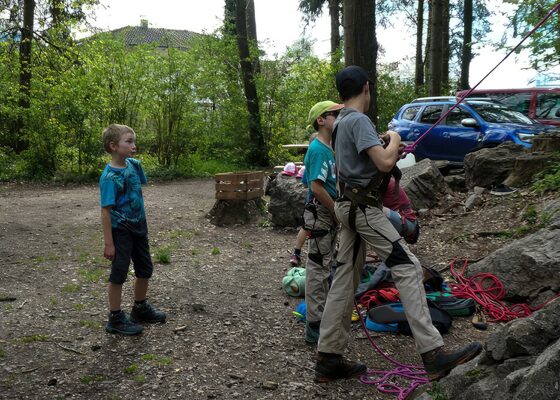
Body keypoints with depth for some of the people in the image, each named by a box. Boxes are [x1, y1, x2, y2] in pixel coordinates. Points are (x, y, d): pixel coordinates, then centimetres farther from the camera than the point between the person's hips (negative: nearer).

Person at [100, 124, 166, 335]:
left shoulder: (134, 165, 0)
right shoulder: (109, 177, -20)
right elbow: (106, 211, -19)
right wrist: (109, 243, -20)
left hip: (139, 226, 8)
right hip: (121, 230, -7)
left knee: (145, 269, 17)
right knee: (118, 274, 3)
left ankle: (140, 308, 37)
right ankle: (116, 318, 17)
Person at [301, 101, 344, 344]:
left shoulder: (330, 148, 13)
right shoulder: (318, 149, -15)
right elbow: (316, 187, -23)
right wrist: (338, 211, -17)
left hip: (330, 214, 10)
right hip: (320, 213, -9)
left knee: (324, 266, 17)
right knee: (318, 268, -5)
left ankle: (322, 315, 30)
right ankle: (314, 326, 1)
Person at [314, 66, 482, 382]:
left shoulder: (342, 122, 17)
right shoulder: (358, 120, -13)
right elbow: (385, 163, -23)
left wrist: (385, 146, 23)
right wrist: (395, 140, -4)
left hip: (351, 207, 10)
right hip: (364, 208, -10)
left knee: (346, 279, 8)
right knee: (408, 267, -10)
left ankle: (329, 358, 12)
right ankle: (433, 353, -13)